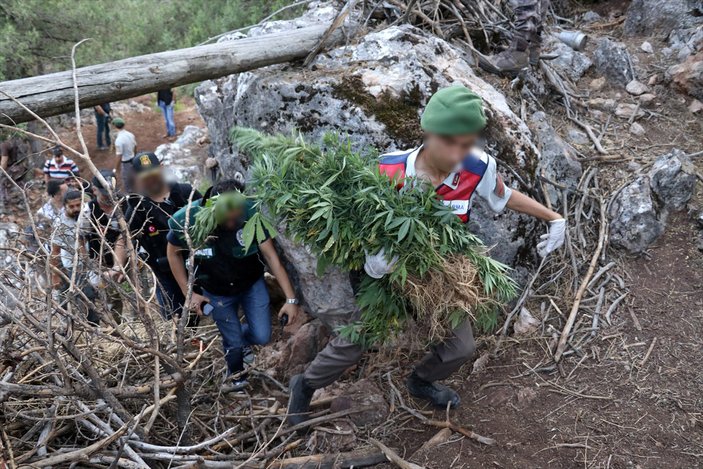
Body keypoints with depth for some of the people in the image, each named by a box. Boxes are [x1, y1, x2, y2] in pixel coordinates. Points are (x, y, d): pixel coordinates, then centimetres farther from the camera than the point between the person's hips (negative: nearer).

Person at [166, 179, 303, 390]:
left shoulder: (251, 212, -31)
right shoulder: (186, 220, -30)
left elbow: (271, 256, -24)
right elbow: (173, 253, -8)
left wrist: (291, 299, -24)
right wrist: (189, 293, -7)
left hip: (252, 284, 1)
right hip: (217, 293, 0)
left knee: (262, 336, 2)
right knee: (233, 342, 8)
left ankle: (238, 339, 41)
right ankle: (236, 376, 44)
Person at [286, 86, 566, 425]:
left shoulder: (478, 168, -25)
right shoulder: (388, 170, -32)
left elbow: (504, 196, -3)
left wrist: (554, 218, 2)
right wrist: (371, 257, -38)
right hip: (389, 273, -2)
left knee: (461, 348, 11)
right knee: (352, 344, 8)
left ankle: (421, 382, 46)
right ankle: (306, 385, 40)